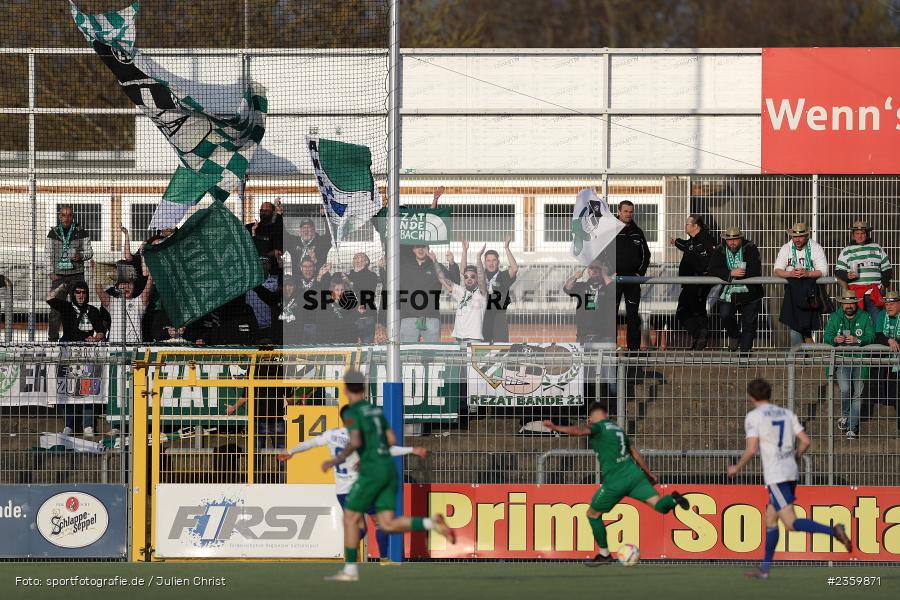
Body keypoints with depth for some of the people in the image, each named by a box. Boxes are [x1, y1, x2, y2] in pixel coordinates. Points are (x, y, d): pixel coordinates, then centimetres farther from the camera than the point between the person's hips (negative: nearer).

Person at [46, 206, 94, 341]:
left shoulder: (81, 233, 4)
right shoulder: (53, 233, 8)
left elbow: (89, 252, 7)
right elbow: (49, 254, 9)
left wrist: (81, 255, -15)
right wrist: (52, 272, 0)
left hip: (76, 274, 0)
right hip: (59, 275, 0)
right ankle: (52, 337, -2)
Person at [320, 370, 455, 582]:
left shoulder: (352, 413, -7)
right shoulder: (376, 410, 19)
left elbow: (355, 442, -23)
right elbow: (392, 440, 21)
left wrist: (336, 460, -9)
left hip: (372, 471, -7)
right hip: (390, 470, 7)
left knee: (350, 518, 5)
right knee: (387, 525, 1)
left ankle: (350, 570, 7)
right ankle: (432, 524, -18)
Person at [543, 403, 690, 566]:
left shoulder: (598, 427, -2)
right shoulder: (618, 429, 19)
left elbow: (579, 431, -23)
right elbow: (636, 454, 27)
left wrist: (555, 427, -30)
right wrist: (649, 473, 37)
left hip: (615, 482, -6)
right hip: (635, 475, 6)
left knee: (593, 514, 14)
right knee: (658, 505, -1)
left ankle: (604, 554, 21)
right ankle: (673, 499, -33)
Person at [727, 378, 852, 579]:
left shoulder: (753, 416, -6)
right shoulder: (787, 413, 11)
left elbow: (752, 450, -14)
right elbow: (805, 441, 7)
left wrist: (737, 468, 2)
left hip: (775, 476, -7)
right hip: (791, 472, 7)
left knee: (791, 523, -11)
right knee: (770, 519, 16)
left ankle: (833, 531, -29)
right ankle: (764, 568, 18)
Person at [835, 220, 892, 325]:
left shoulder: (877, 249, 15)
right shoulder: (846, 251, 13)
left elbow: (886, 269, 18)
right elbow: (838, 271, 9)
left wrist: (884, 284, 4)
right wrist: (847, 276, -11)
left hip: (874, 290, 0)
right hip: (854, 290, 0)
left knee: (876, 318, -9)